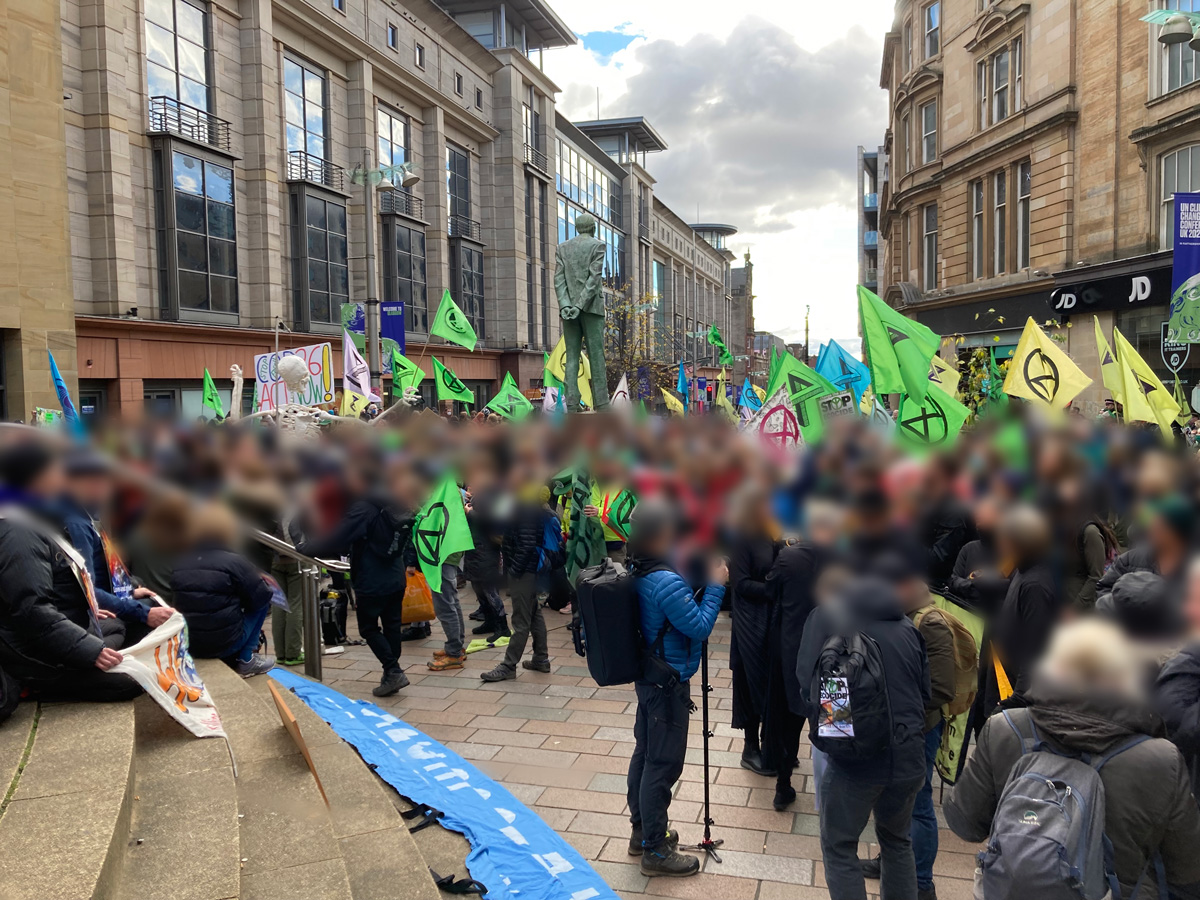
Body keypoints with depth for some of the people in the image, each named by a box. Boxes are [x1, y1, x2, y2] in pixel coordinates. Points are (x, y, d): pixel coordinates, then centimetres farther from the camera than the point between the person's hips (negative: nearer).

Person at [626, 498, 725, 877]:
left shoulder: (638, 573, 2)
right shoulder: (666, 582, -27)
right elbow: (700, 628, -20)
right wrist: (716, 586, -13)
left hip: (647, 677, 9)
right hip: (669, 684, -9)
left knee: (645, 753, 19)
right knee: (663, 764, 2)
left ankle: (641, 829, 34)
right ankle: (655, 850, 13)